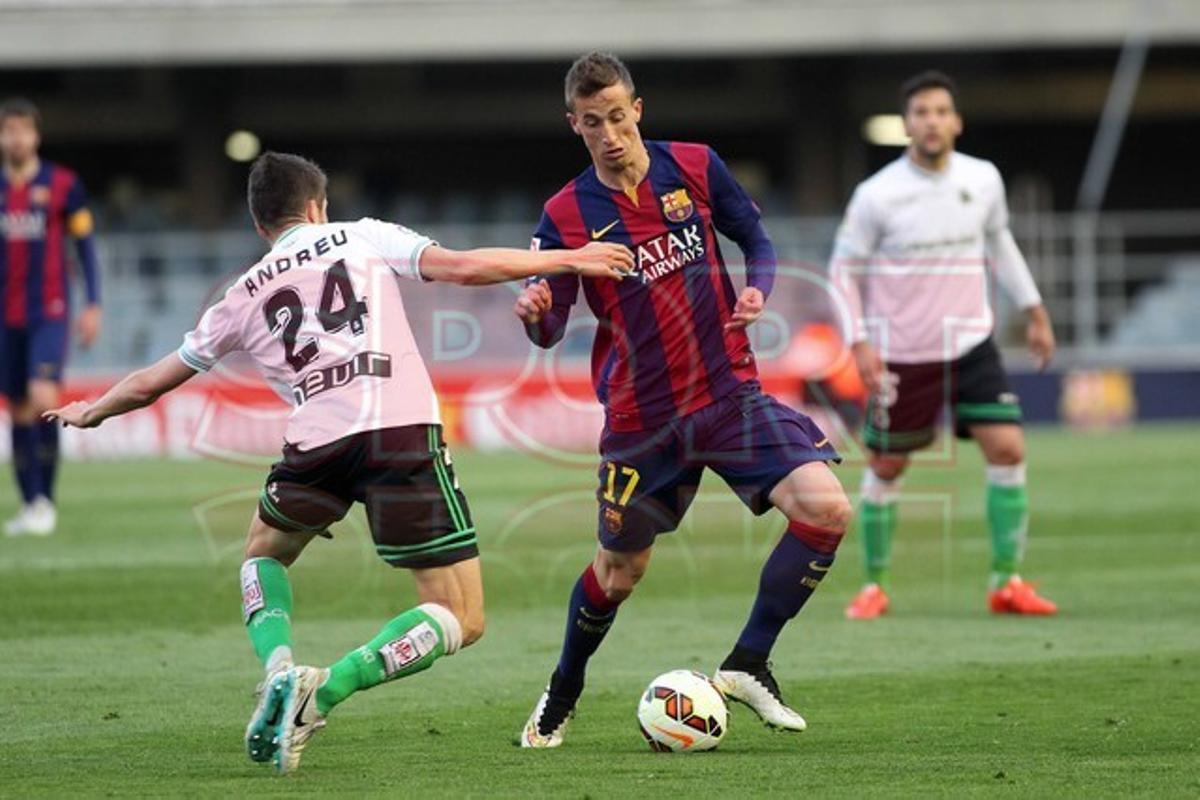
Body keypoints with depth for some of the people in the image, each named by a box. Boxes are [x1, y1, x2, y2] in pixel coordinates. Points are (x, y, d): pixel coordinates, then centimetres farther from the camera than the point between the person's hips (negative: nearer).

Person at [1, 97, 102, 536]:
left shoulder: (62, 184, -1)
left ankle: (45, 499, -9)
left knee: (42, 398, -19)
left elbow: (85, 245, 3)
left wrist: (93, 306, -2)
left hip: (49, 313, -4)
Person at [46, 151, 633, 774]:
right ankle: (325, 692, -15)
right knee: (461, 618, 5)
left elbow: (149, 384, 32)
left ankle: (279, 666, 2)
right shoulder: (362, 237, 18)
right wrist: (568, 259, 12)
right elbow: (464, 267, 4)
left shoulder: (243, 297, 23)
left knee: (264, 556, 33)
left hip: (316, 441, 2)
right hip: (403, 428, -2)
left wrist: (90, 413, 52)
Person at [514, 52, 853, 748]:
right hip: (642, 417, -1)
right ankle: (563, 694, 40)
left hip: (730, 394, 1)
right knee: (620, 568, 11)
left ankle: (748, 665, -5)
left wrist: (757, 290, -11)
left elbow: (755, 239, 10)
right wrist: (535, 314, -28)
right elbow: (550, 331, -4)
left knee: (827, 508, -19)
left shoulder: (696, 168, -2)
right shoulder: (567, 215, -6)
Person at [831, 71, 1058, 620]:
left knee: (1007, 449, -10)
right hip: (901, 353, -3)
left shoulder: (983, 180, -1)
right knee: (887, 468, 5)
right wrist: (859, 343, -12)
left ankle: (1006, 581, -2)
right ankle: (875, 585, 22)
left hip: (970, 343, 3)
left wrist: (1033, 311, 19)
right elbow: (844, 269, -4)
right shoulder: (877, 196, -12)